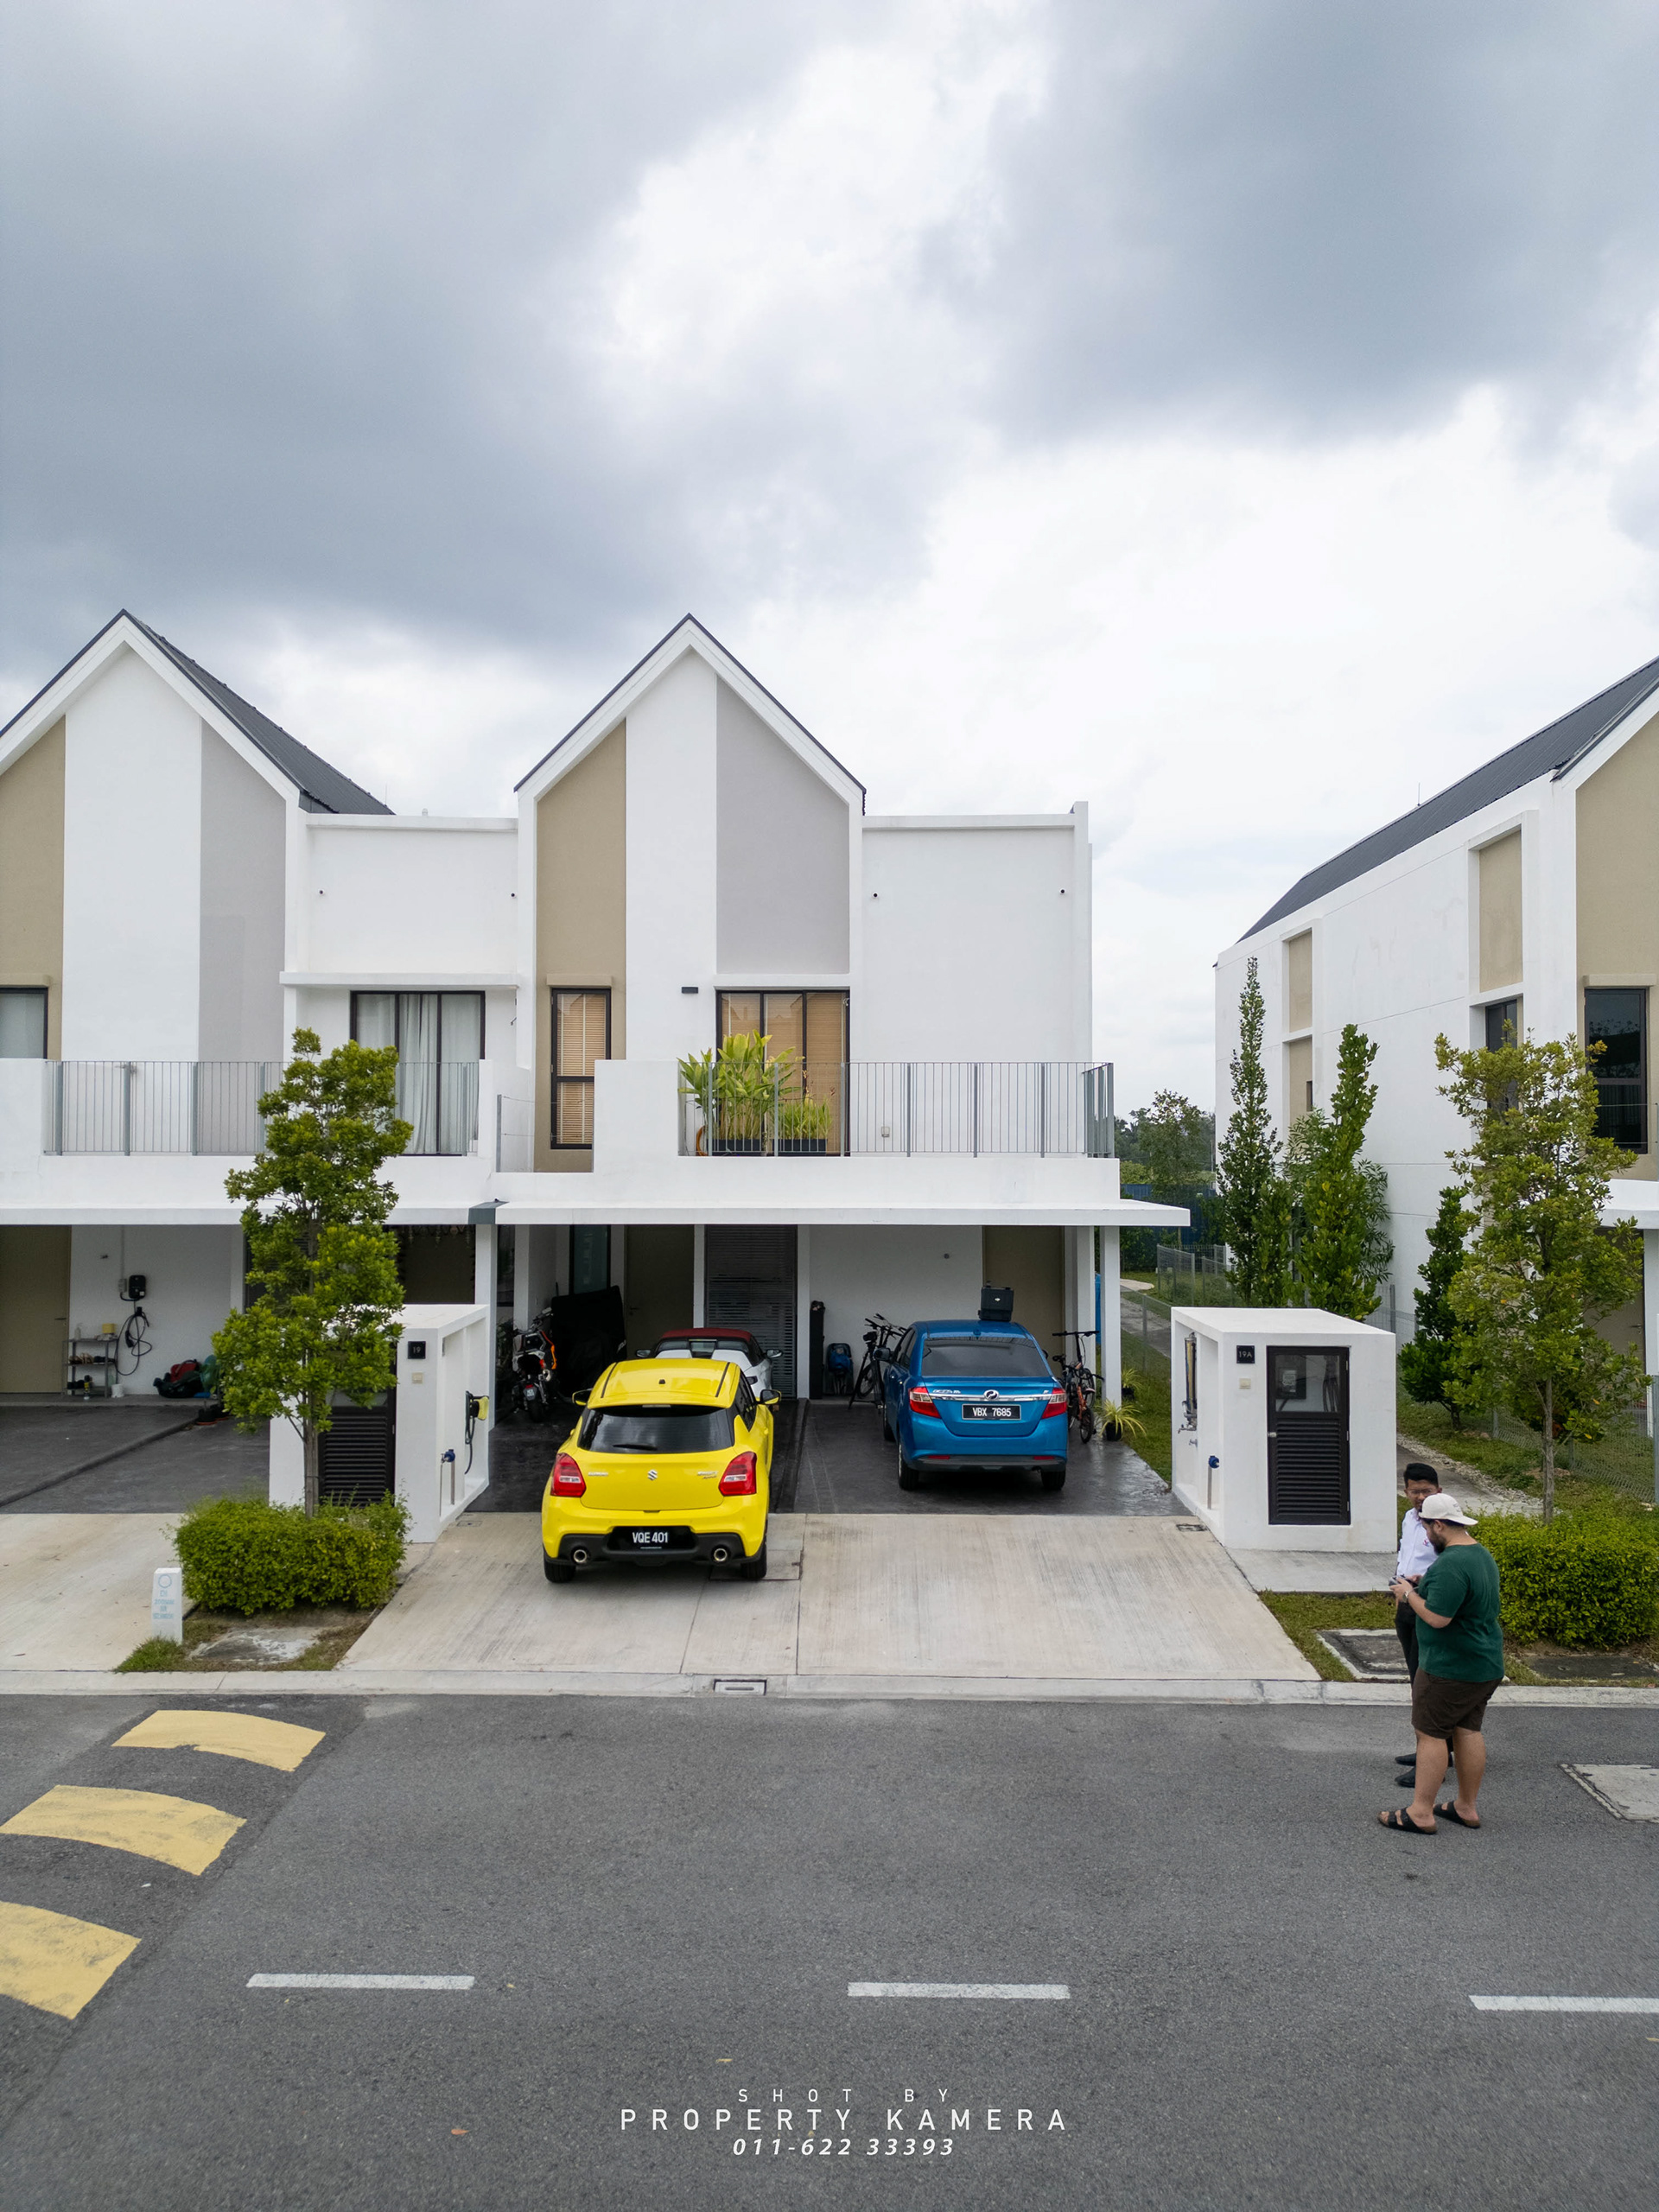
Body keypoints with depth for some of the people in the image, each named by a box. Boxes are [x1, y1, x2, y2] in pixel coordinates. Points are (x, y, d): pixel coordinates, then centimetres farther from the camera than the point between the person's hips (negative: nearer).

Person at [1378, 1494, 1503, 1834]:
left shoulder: (1450, 1565, -24)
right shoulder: (1482, 1554, 10)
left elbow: (1437, 1617, -27)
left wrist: (1409, 1594, -11)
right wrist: (1419, 1587, 14)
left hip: (1451, 1668, -10)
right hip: (1486, 1664, 10)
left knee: (1430, 1733, -3)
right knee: (1468, 1731, 16)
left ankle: (1421, 1813, 2)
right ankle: (1467, 1807, 24)